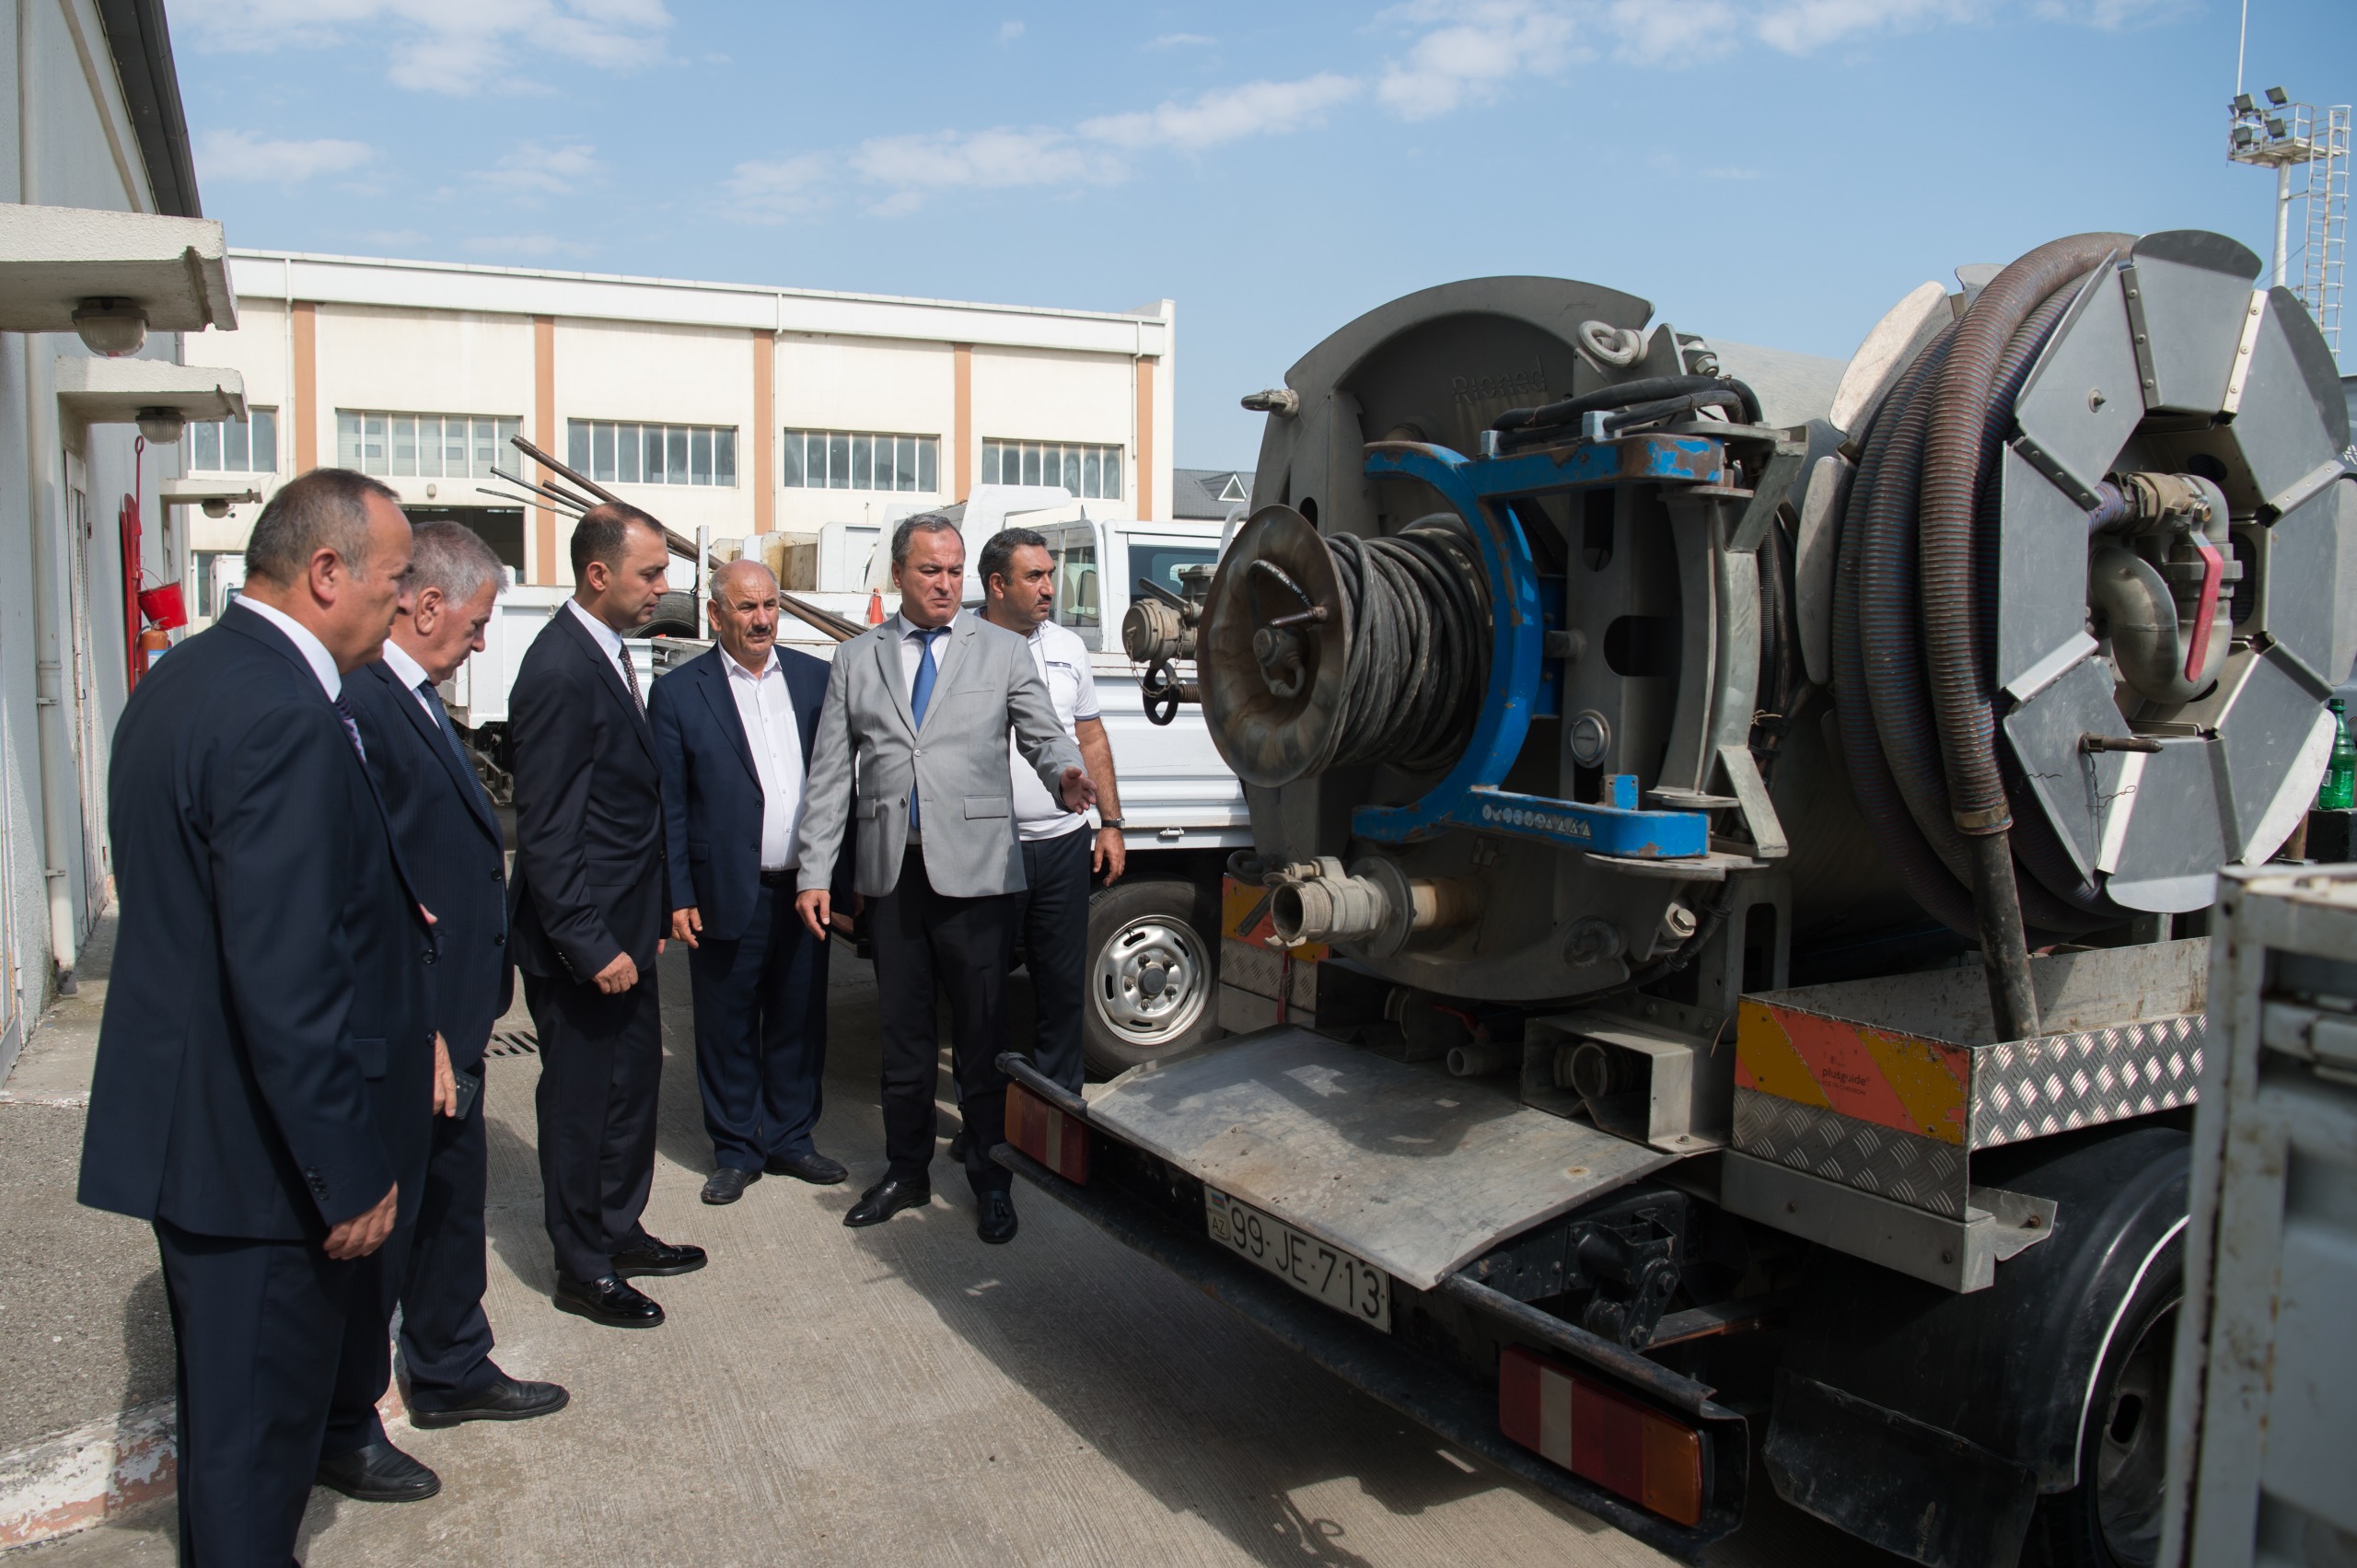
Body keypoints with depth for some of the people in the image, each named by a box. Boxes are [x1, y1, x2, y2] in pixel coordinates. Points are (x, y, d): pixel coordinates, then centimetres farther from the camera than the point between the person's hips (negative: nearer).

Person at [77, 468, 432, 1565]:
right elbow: (289, 981, -28)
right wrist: (350, 1173, -21)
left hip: (184, 1118, 10)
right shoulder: (285, 716, -26)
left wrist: (383, 919, 8)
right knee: (259, 1423, 8)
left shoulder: (178, 679, 6)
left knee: (225, 1397, 26)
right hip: (260, 1149, -10)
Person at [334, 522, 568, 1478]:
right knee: (380, 1226, 7)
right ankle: (343, 1426, 26)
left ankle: (451, 1372, 41)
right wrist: (416, 1034, -23)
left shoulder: (418, 700, 10)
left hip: (447, 1023, 10)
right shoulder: (359, 706, -22)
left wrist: (466, 1012, 15)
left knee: (452, 1202, 23)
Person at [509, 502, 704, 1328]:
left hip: (623, 928, 9)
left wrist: (647, 918, 16)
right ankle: (583, 1270, 22)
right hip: (583, 935, -9)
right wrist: (591, 945, -22)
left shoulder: (608, 654, 9)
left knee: (632, 1083, 19)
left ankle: (619, 1231, 36)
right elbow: (547, 832, -22)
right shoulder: (560, 672, -21)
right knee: (581, 1100, 6)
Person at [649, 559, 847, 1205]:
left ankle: (790, 1137, 29)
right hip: (727, 896, -3)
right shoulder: (678, 692, -2)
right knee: (728, 1029, 9)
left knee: (800, 1022, 13)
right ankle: (736, 1150, 24)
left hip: (807, 890, 3)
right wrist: (678, 896, -8)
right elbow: (668, 806, -3)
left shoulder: (814, 678, 7)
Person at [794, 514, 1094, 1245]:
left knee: (982, 1033, 4)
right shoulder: (855, 660, 10)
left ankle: (991, 1179, 20)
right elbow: (830, 774, 9)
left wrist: (1066, 774, -24)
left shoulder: (1002, 652, 6)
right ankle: (906, 1171, 28)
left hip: (974, 872, -2)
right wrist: (814, 872, 3)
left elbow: (1044, 734, 1)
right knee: (902, 1029, 12)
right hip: (891, 873, 2)